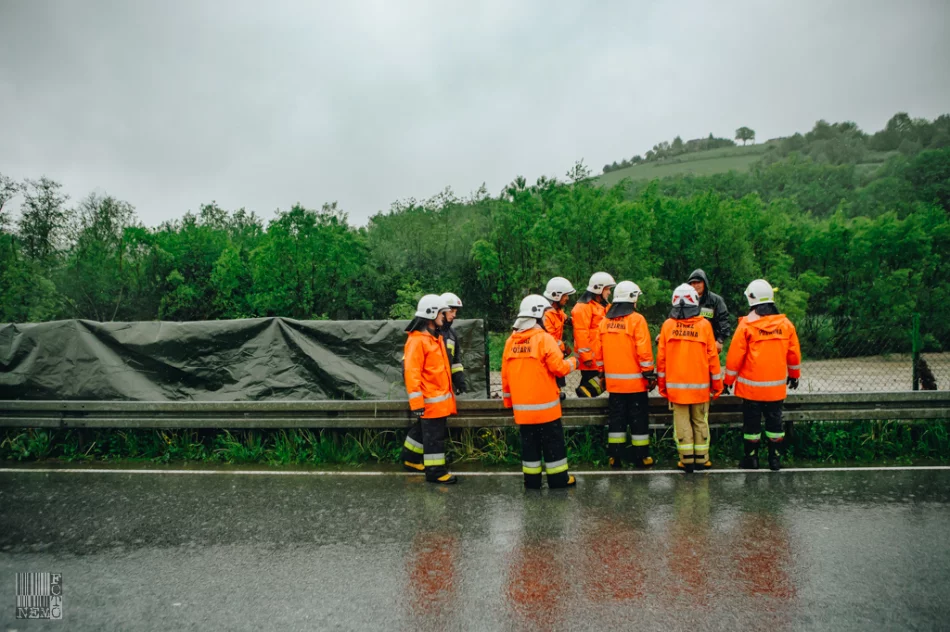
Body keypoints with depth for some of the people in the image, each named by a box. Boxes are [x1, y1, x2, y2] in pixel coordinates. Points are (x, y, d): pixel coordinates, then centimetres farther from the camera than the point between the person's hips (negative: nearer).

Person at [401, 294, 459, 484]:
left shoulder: (435, 337, 14)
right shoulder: (417, 340, -18)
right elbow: (412, 373, -21)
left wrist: (448, 392, 23)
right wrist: (417, 402, -23)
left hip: (440, 397, 9)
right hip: (430, 400, -9)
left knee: (423, 430, 20)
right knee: (434, 435, -2)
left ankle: (411, 459, 34)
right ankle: (435, 471, 6)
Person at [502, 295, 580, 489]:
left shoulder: (511, 341, 5)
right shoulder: (544, 338, -13)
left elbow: (505, 375, 8)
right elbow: (558, 367, -17)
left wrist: (508, 400, 18)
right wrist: (572, 362, 4)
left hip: (522, 407, 5)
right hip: (544, 404, -5)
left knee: (529, 442, 12)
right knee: (553, 442, 7)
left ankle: (532, 479, 16)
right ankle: (558, 478, 13)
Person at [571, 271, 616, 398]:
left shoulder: (602, 306, 19)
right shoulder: (583, 307, -13)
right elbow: (581, 334, -19)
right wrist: (586, 356, -21)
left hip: (601, 358, 10)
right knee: (589, 386, -6)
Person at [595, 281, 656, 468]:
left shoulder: (604, 322, 5)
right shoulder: (636, 320, -10)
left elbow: (599, 352, 7)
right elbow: (644, 351, -15)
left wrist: (602, 374, 16)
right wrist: (650, 374, -8)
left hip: (613, 380, 5)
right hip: (635, 380, -4)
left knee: (616, 418, 11)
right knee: (638, 418, 4)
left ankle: (615, 456, 13)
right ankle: (641, 457, 9)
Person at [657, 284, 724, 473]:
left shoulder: (668, 325, -3)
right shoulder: (704, 325, -5)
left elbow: (661, 357, 0)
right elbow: (712, 356, -2)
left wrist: (662, 383, 9)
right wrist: (717, 383, 7)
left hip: (675, 385, 0)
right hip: (700, 385, 0)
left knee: (682, 422, 6)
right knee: (700, 422, 9)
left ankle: (687, 460, 6)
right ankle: (701, 459, 13)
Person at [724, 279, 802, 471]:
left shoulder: (746, 324, -12)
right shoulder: (785, 324, 0)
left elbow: (735, 355, -10)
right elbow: (794, 353, 8)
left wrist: (728, 380, -1)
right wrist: (794, 374, 23)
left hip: (751, 385, -3)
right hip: (777, 386, 3)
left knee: (752, 422, 6)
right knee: (774, 420, 13)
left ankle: (751, 458, 12)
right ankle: (775, 459, 17)